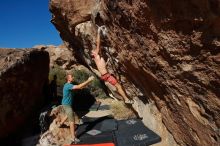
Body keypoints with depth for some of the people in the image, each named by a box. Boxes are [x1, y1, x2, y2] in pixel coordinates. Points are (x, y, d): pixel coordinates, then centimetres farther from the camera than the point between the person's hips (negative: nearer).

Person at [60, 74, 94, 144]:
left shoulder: (69, 85, 9)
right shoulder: (68, 85, -26)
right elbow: (79, 86, -35)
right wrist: (88, 80, -32)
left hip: (67, 104, 10)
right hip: (67, 105, -10)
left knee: (68, 115, 35)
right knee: (72, 121, -6)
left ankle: (60, 124, 59)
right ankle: (73, 138, 1)